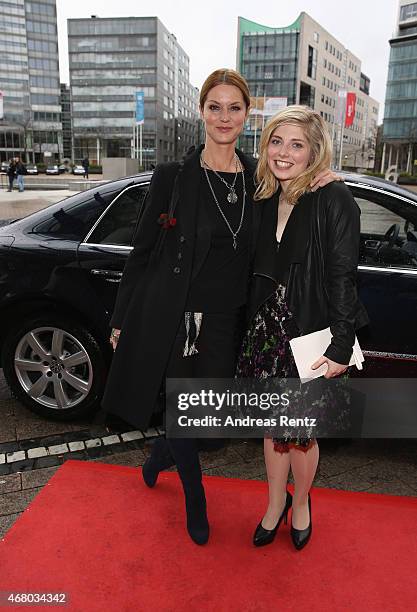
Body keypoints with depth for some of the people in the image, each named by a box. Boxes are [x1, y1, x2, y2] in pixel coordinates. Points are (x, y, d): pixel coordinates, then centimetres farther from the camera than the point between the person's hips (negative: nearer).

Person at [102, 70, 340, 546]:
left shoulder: (259, 178, 4)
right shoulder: (173, 176, -5)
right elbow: (142, 252, -2)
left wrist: (317, 184, -1)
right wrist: (121, 321, 0)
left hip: (226, 324, 4)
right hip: (172, 320, -3)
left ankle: (160, 454, 48)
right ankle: (195, 501, 40)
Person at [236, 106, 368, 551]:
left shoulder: (334, 200, -11)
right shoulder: (266, 202, 7)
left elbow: (342, 278, -14)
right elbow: (259, 273, 11)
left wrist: (340, 346, -17)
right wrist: (253, 328, 10)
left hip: (310, 335, -5)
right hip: (267, 330, 5)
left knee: (299, 430, 9)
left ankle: (300, 505, 38)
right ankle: (275, 503, 39)